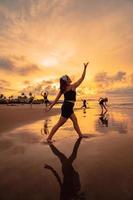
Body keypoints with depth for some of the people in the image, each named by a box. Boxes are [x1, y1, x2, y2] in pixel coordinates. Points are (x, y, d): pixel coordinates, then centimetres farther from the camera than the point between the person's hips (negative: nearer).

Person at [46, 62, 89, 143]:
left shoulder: (63, 89, 4)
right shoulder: (73, 86, -12)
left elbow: (56, 99, 3)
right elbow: (82, 78, -4)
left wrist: (50, 107, 8)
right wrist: (85, 68, 3)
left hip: (67, 107, 8)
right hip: (67, 108, -8)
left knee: (75, 121, 19)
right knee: (59, 124, -2)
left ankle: (80, 134, 31)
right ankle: (49, 138, 6)